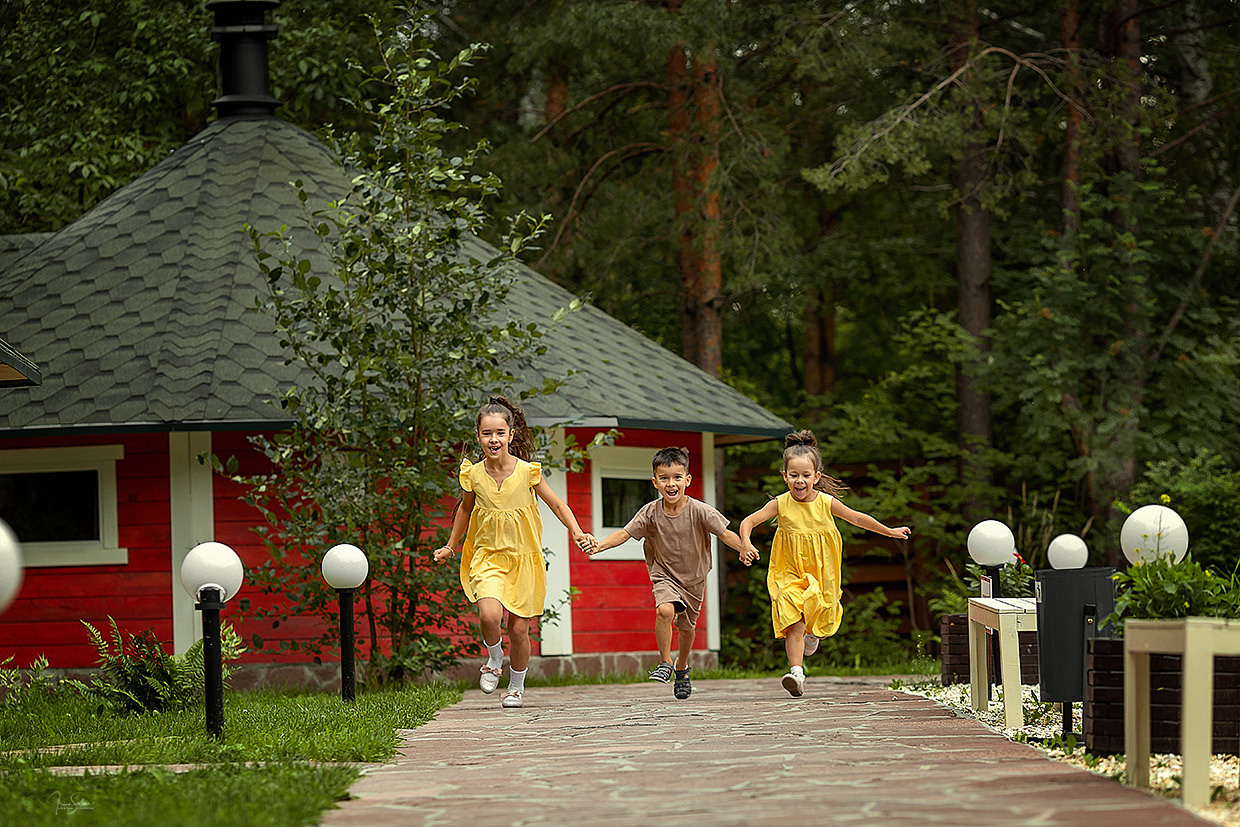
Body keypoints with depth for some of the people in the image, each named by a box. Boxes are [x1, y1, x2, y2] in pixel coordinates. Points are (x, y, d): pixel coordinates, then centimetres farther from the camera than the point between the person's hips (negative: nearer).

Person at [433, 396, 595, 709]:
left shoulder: (527, 472, -10)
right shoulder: (473, 475, -5)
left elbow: (557, 505, 0)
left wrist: (577, 533, -15)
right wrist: (450, 546, 23)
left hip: (523, 558, 0)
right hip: (487, 557, 0)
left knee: (519, 629, 3)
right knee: (489, 614, -25)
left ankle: (516, 686, 27)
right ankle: (494, 660, 6)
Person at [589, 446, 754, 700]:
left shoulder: (699, 511, -20)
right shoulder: (650, 512, -17)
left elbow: (725, 533, -21)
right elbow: (624, 533, -16)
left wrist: (743, 548, -41)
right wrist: (599, 545, -33)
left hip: (694, 577, 1)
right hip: (665, 575, -1)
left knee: (687, 627, 16)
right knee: (665, 610, -29)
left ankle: (682, 668, 45)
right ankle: (665, 663, -10)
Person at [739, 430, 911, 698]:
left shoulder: (826, 503, -8)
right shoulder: (780, 505, -11)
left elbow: (857, 518, 6)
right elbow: (748, 521, -8)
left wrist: (889, 531, 14)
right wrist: (746, 544, -27)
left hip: (821, 573, 2)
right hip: (790, 574, -2)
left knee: (818, 617, 15)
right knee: (794, 623, -15)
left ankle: (812, 635, 51)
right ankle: (796, 672, -16)